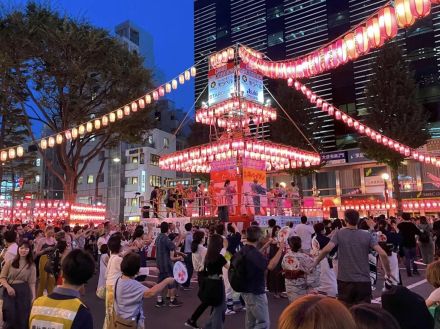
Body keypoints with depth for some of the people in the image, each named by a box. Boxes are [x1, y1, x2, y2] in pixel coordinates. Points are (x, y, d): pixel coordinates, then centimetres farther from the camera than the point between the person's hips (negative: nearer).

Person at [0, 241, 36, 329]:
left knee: (22, 318, 3)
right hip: (10, 290, 0)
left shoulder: (31, 265, 6)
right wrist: (8, 287, -15)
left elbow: (32, 283, 3)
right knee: (10, 317, -7)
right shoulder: (10, 261, 4)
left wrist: (33, 297, -5)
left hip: (24, 291, 1)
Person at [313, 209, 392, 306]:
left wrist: (315, 263, -6)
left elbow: (327, 249, -19)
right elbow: (382, 254, -9)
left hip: (345, 281, -1)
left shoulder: (338, 234, -5)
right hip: (364, 281, 1)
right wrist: (388, 272, 6)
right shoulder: (368, 235, -1)